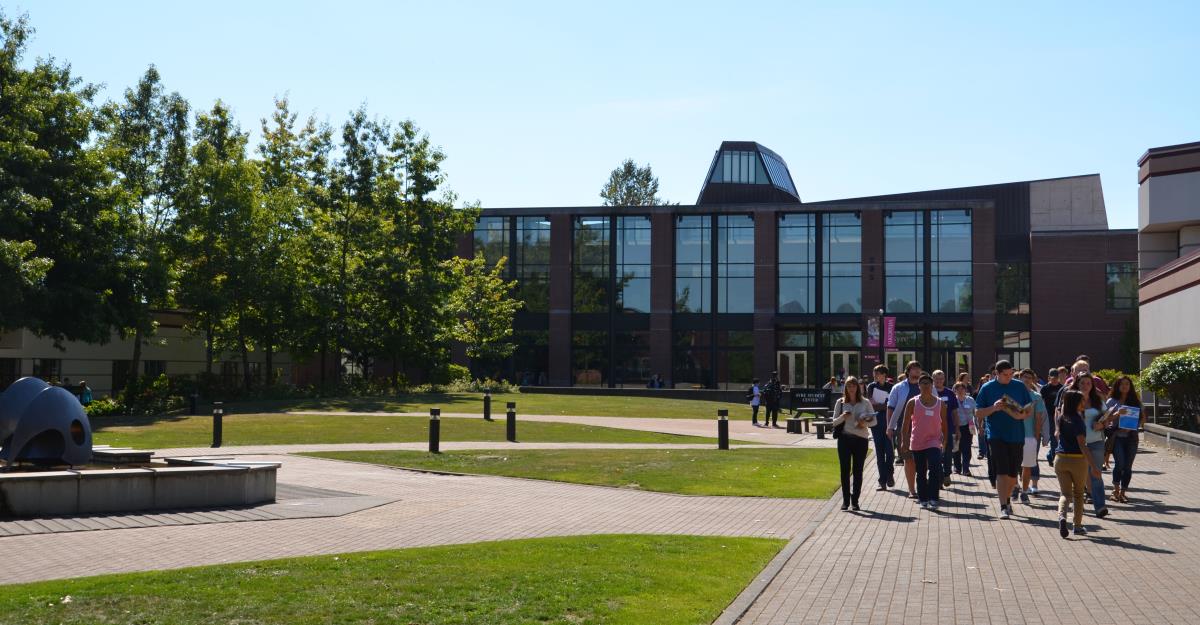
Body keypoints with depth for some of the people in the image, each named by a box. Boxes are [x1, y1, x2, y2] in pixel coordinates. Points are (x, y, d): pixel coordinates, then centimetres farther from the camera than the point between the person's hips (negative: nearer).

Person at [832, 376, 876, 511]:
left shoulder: (865, 403, 5)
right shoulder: (840, 402, 6)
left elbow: (874, 421, 6)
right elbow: (834, 422, 6)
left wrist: (865, 423, -14)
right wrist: (843, 417, -14)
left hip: (860, 439, 0)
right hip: (844, 439, 0)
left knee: (858, 471, 3)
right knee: (845, 470, 0)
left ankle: (855, 500, 9)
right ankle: (845, 500, 6)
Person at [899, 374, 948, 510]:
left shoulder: (940, 403, 3)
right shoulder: (913, 403, -1)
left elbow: (943, 422, 12)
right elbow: (906, 423, 0)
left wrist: (944, 440, 12)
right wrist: (904, 441, -5)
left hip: (934, 441, 0)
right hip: (917, 443, 0)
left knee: (935, 470, -17)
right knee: (921, 473, 8)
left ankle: (933, 499, -14)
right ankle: (923, 499, 18)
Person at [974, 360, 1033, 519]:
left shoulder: (1020, 386, 5)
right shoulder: (987, 388, -1)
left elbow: (1030, 411, 8)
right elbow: (978, 412, 0)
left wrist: (1021, 415, -14)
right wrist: (994, 408, -17)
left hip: (1016, 436, 3)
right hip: (996, 436, -3)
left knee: (1013, 474, 11)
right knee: (1001, 473, -11)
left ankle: (1008, 499, 34)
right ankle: (1003, 507, -9)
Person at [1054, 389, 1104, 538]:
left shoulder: (1061, 419, 3)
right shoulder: (1077, 420, -16)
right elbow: (1082, 445, -21)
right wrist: (1093, 465, -23)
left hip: (1060, 459, 4)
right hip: (1078, 460, -4)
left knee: (1065, 493, 4)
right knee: (1078, 493, 15)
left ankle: (1062, 516, -25)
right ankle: (1078, 526, 20)